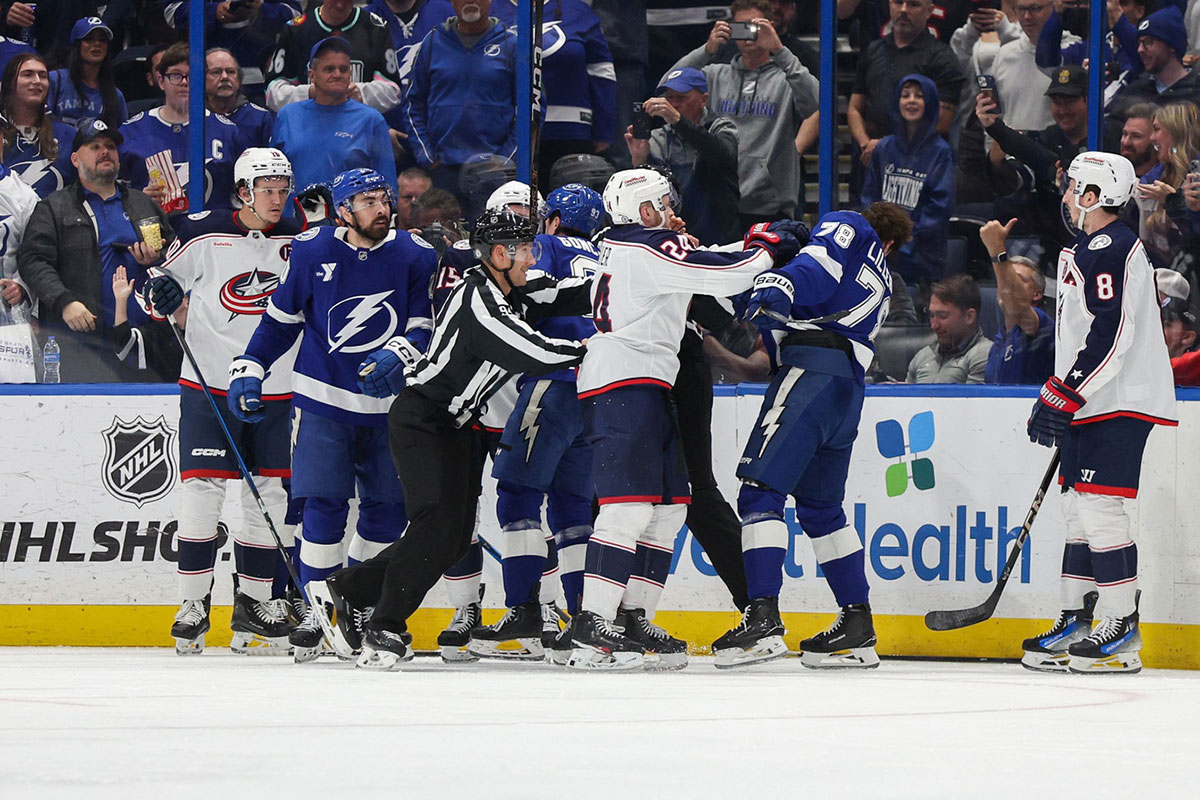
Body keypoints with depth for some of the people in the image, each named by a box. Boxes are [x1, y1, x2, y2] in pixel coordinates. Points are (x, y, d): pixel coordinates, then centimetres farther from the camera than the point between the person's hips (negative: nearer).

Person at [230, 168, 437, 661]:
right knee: (324, 503, -10)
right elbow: (281, 317, 6)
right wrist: (248, 371, 1)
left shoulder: (414, 256, -2)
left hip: (389, 405, 2)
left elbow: (424, 326, 0)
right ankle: (315, 608, -1)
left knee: (388, 507, 5)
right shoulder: (312, 251, -4)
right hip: (323, 399, -2)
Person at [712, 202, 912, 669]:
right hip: (848, 392, 9)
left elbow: (822, 265, -8)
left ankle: (763, 618, -26)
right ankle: (858, 628, 16)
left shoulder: (846, 226, 14)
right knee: (820, 508, 17)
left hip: (813, 367, -9)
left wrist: (781, 287, -19)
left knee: (760, 488, -15)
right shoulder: (879, 284, 34)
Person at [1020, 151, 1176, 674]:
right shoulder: (1087, 248, 19)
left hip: (1120, 402, -11)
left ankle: (1121, 630, -13)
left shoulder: (1112, 248, -15)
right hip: (1090, 401, 11)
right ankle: (1076, 622, 16)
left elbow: (1111, 335, -23)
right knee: (1079, 508, 11)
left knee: (1100, 507, -13)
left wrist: (1064, 395, -23)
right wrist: (1060, 398, 25)